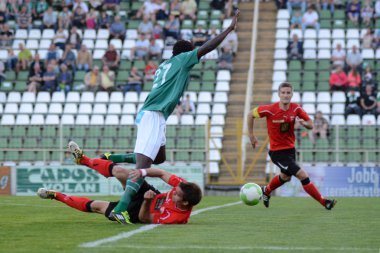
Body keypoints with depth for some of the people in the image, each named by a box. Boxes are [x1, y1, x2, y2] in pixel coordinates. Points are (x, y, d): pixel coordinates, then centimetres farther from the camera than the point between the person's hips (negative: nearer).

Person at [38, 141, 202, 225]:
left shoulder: (176, 217, -42)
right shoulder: (183, 186, -29)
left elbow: (143, 218, -29)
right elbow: (162, 174, -18)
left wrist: (147, 201, -46)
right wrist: (142, 172, -33)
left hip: (137, 212, -5)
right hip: (153, 196, 5)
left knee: (96, 206, 4)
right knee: (119, 172, -5)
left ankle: (57, 196, 27)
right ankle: (82, 160, 24)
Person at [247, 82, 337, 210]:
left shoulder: (296, 108, -8)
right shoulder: (270, 109, -20)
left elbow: (311, 125, -4)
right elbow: (251, 114, -5)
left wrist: (303, 123, -26)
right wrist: (251, 135, -2)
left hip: (290, 148, 6)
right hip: (277, 151, -6)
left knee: (286, 177, 30)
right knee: (303, 176, -15)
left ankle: (266, 191, 57)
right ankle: (324, 202, -6)